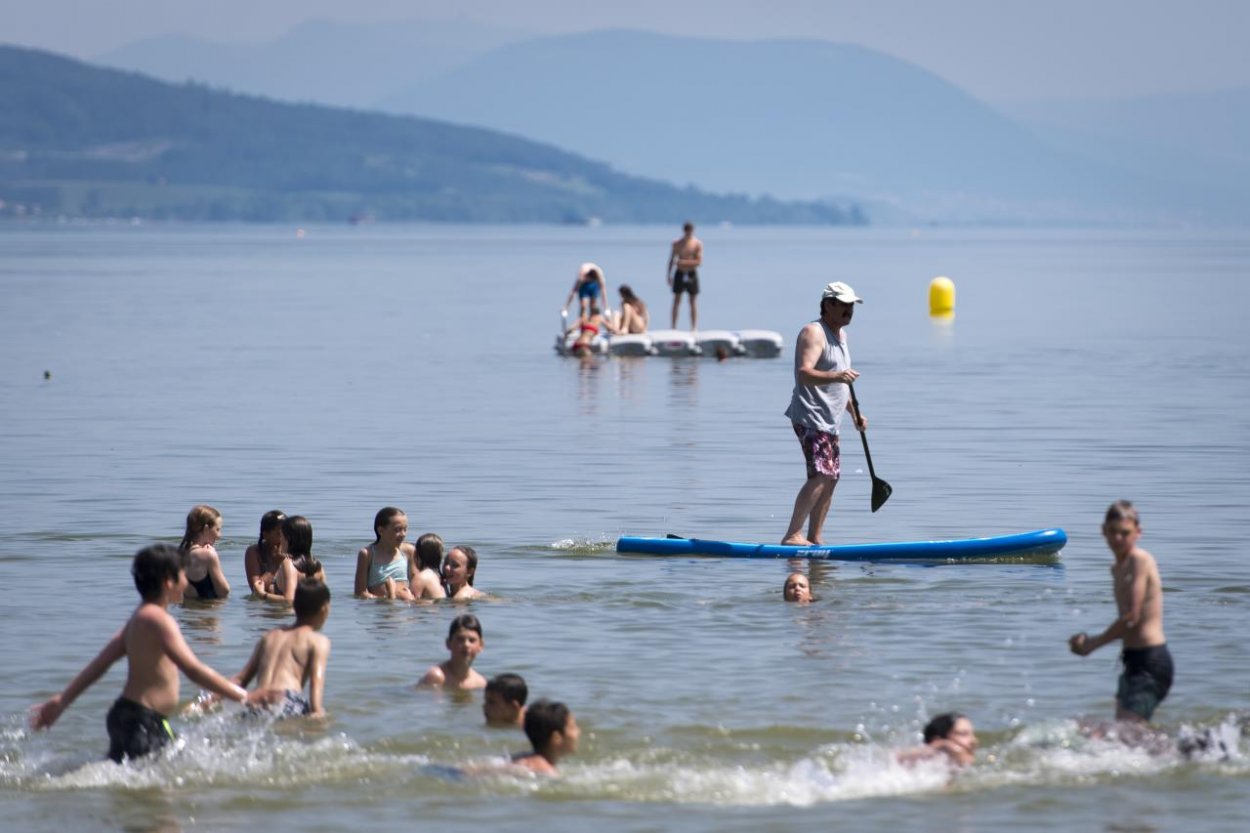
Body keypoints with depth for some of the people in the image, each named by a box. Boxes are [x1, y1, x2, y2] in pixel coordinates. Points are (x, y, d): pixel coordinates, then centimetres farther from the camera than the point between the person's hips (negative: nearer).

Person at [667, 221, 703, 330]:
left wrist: (684, 262, -19)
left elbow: (699, 262, -10)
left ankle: (694, 328, 6)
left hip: (692, 274, -1)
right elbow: (672, 260, 9)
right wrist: (669, 275, 6)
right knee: (676, 301, 3)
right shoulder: (677, 243, 3)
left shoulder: (698, 244, -4)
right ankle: (673, 328, 7)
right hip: (680, 273, 1)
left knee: (693, 302, 2)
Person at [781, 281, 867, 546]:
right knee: (821, 475, -21)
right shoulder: (814, 333, -12)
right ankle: (792, 535, -25)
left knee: (830, 479, 11)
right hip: (810, 417, -10)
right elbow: (804, 373, -26)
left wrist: (855, 413, 24)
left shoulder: (840, 335, 20)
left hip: (828, 421, 10)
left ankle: (814, 538, 18)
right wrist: (836, 376, -41)